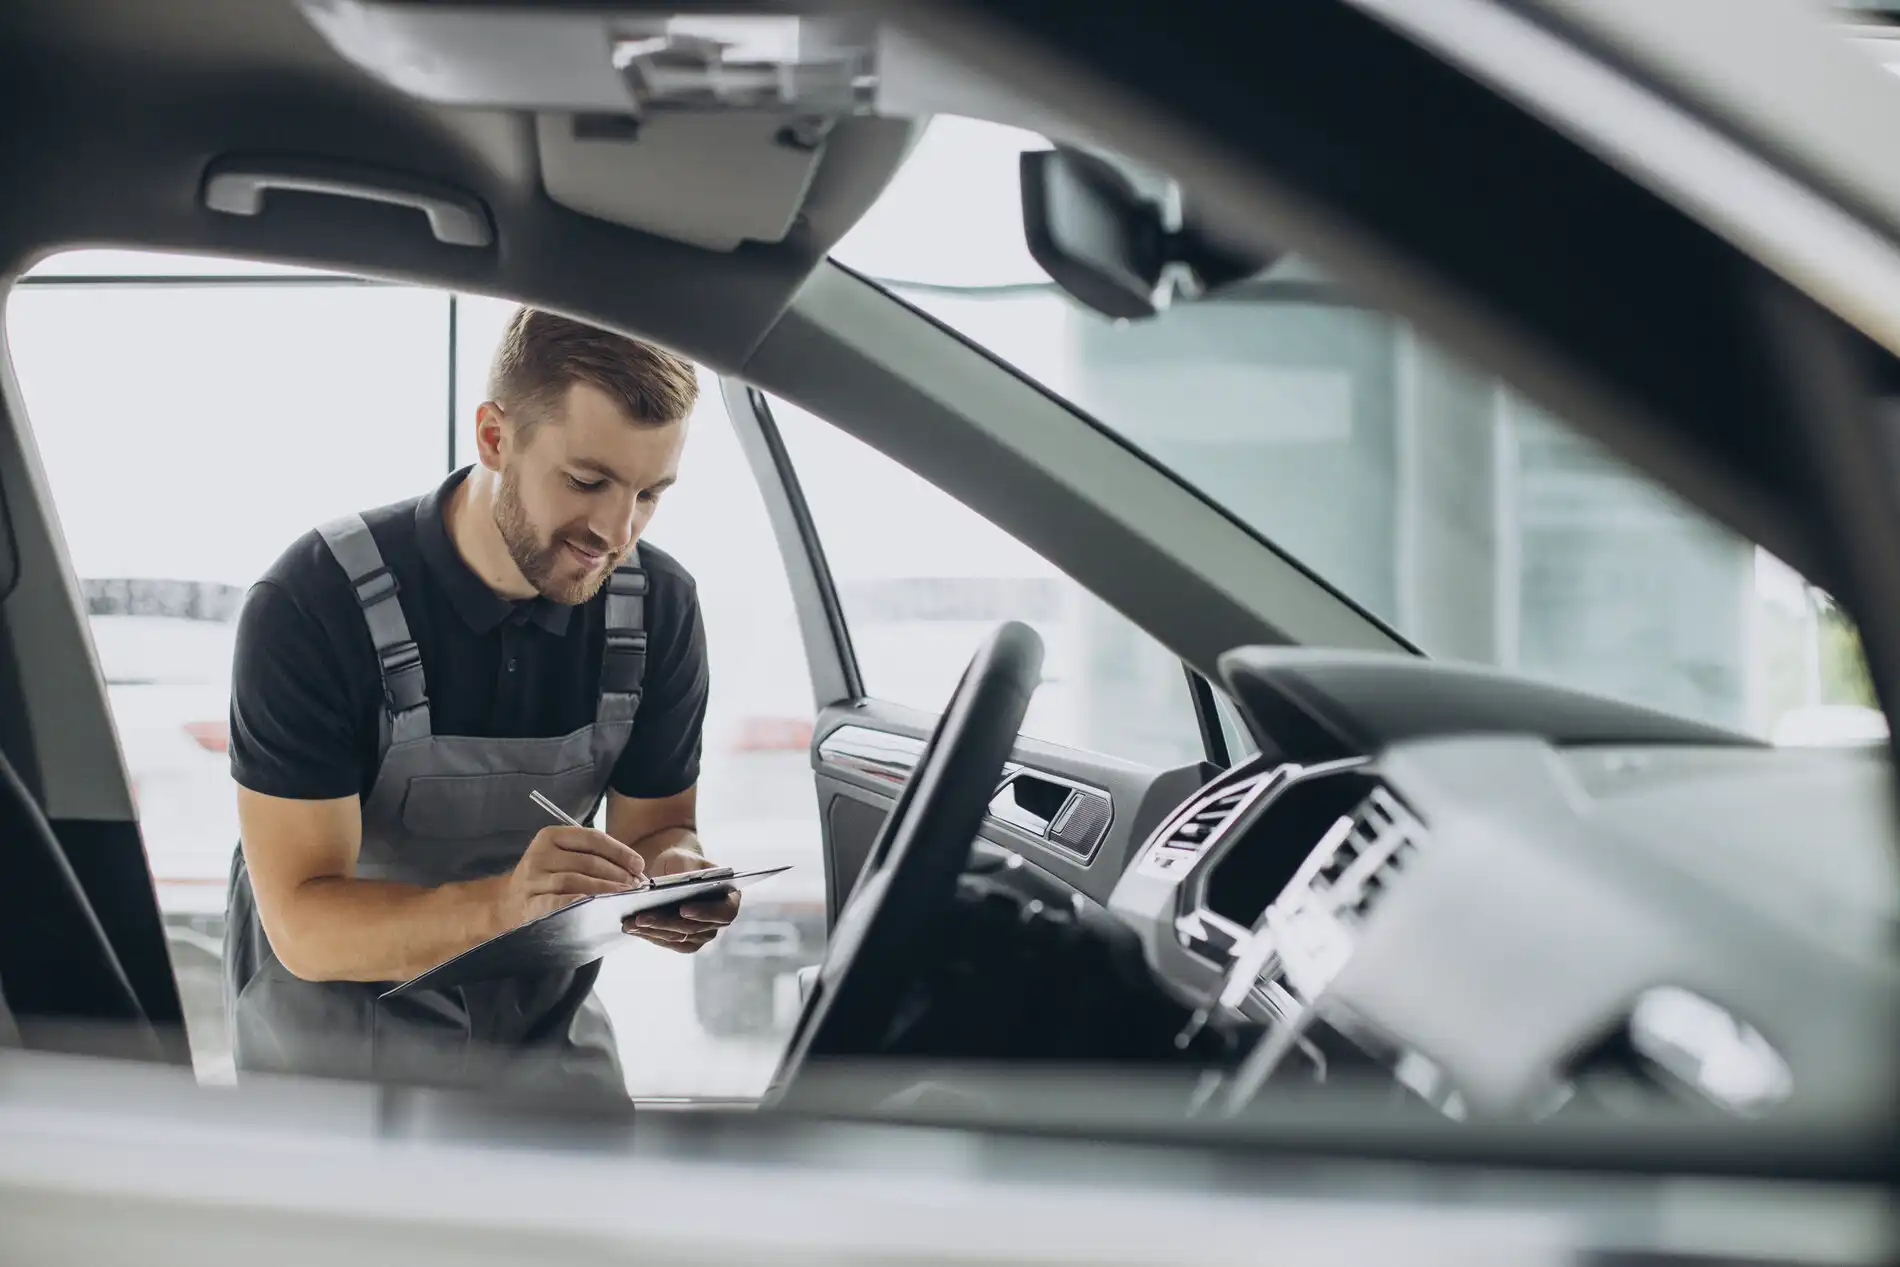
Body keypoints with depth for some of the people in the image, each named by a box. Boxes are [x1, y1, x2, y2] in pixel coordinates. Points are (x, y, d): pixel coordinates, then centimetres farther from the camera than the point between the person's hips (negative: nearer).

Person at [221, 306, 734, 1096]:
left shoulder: (657, 607, -8)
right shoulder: (313, 606, -22)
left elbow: (657, 824, 3)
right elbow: (304, 921, -25)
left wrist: (673, 881, -21)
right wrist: (503, 902, -42)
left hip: (546, 1037, 3)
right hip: (337, 1042, -3)